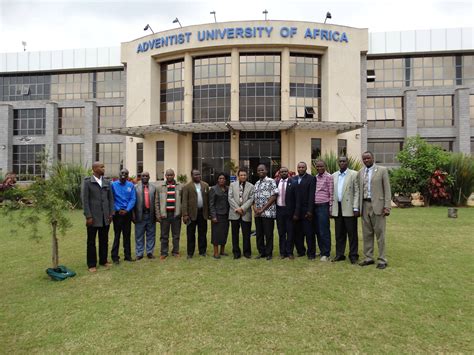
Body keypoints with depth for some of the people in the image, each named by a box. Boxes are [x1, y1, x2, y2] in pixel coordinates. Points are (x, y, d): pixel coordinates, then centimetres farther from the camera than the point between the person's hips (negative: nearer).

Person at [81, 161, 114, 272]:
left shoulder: (107, 182, 8)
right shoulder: (87, 182, -4)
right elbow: (84, 200, -8)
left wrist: (111, 213, 4)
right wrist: (88, 216, -12)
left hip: (105, 217, 4)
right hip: (93, 217, -4)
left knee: (104, 240, 12)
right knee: (91, 241, 6)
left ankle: (103, 260, 25)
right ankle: (92, 264, 15)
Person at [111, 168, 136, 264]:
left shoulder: (131, 185, 3)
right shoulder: (113, 184, -3)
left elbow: (133, 199, -1)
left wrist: (127, 210, -12)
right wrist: (118, 210, -12)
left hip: (127, 213, 3)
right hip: (117, 213, -2)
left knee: (127, 235, 9)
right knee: (117, 235, 0)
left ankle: (127, 255, 18)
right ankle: (115, 257, 8)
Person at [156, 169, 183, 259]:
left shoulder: (180, 186, 4)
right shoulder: (160, 187, 4)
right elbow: (157, 202, 5)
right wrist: (158, 214, -2)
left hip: (176, 214, 0)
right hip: (164, 214, 0)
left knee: (176, 235, 8)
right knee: (164, 235, 6)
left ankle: (175, 251, 19)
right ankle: (164, 252, 15)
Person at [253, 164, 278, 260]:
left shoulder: (271, 181, -4)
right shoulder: (256, 183, 16)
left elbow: (274, 196, -11)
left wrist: (263, 209, -12)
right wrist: (255, 207, -3)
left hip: (268, 212, -6)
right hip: (257, 213, 6)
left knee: (268, 234, 0)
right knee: (259, 234, 10)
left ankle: (269, 253, 12)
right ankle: (261, 252, 22)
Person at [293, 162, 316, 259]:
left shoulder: (311, 178, -1)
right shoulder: (293, 179, 12)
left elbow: (312, 195, -8)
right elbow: (291, 195, 10)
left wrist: (309, 210, -13)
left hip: (306, 211, -4)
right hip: (296, 211, 4)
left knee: (309, 233, 0)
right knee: (297, 233, 9)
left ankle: (311, 253, 11)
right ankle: (300, 251, 23)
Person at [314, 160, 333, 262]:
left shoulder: (329, 177, -4)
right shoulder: (315, 177, 14)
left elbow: (331, 193, -6)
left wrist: (330, 206, -9)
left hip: (323, 206, -6)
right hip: (315, 206, 6)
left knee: (324, 231, -4)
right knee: (317, 230, 10)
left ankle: (326, 254, 5)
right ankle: (322, 251, 22)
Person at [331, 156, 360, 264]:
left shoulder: (354, 174, -1)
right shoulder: (334, 176, 13)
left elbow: (357, 192, -6)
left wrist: (356, 208, -12)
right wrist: (331, 208, 8)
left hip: (349, 208, -4)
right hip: (337, 208, 4)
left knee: (352, 233, 2)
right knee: (339, 234, 10)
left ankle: (353, 255, 12)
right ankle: (339, 254, 19)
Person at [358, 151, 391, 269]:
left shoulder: (382, 170, -1)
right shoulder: (360, 172, 12)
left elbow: (387, 189, -4)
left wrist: (387, 206, -11)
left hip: (377, 205, -4)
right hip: (364, 205, 5)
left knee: (379, 234, 0)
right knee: (367, 234, 10)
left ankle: (382, 260, 8)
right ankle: (368, 258, 19)